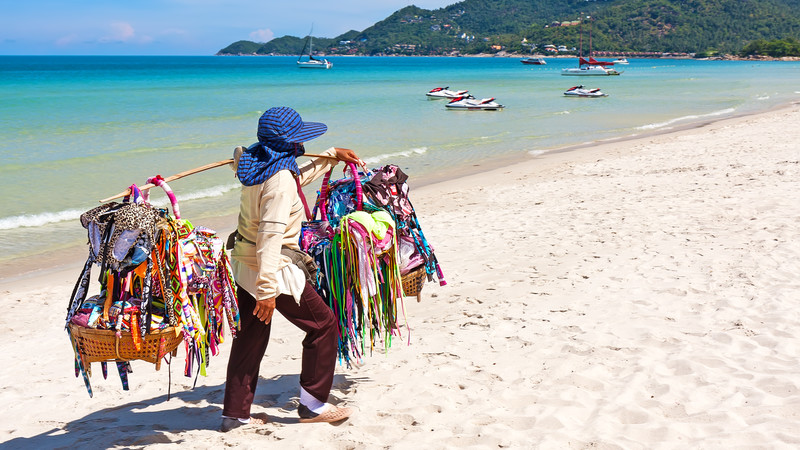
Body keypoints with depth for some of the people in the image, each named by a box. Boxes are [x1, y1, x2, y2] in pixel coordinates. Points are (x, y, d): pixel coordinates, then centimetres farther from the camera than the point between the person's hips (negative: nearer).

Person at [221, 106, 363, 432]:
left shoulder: (257, 164, 8)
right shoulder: (280, 178, -21)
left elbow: (298, 178, 29)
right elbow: (271, 235, -28)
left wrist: (332, 156, 33)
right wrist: (267, 289, -30)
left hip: (244, 264, 9)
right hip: (274, 267, -9)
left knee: (250, 337, 15)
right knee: (323, 324, 5)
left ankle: (235, 414, 22)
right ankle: (312, 404, 13)